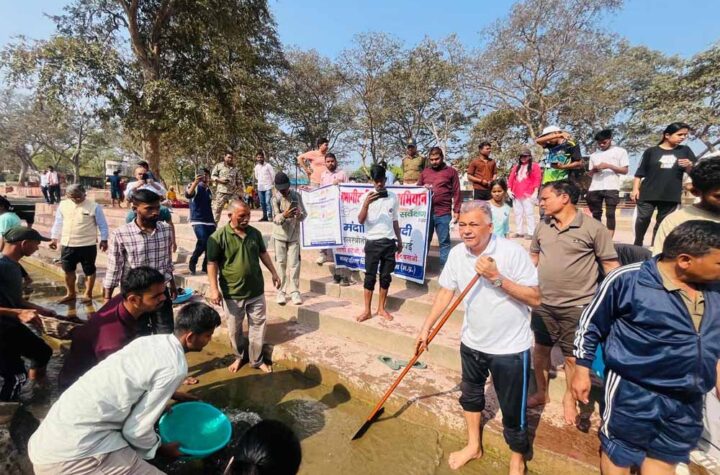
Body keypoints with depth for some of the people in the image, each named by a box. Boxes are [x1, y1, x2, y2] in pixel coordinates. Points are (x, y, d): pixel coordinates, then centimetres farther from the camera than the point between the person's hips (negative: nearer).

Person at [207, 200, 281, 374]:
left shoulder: (255, 233, 0)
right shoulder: (218, 237, -14)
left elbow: (263, 254, 12)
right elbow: (212, 264, -12)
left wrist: (274, 273, 12)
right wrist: (214, 289, -17)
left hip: (256, 291, 3)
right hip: (232, 293, -3)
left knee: (258, 326, 12)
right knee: (235, 329, 16)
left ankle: (257, 360, 30)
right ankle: (239, 357, 40)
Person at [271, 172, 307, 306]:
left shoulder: (297, 196, -2)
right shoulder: (276, 198, -7)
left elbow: (304, 214, -2)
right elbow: (275, 219, -16)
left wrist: (300, 215, -25)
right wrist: (284, 215, -37)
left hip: (294, 235, 1)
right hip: (280, 235, -1)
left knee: (294, 264, 0)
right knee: (281, 264, 4)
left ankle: (294, 291, 9)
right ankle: (280, 291, 14)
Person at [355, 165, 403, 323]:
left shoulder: (393, 197, 6)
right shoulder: (367, 197, -3)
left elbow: (394, 221, 14)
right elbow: (361, 221, -11)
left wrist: (399, 240, 16)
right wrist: (366, 204, -25)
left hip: (389, 242, 3)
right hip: (372, 242, -3)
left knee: (386, 276, 8)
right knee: (370, 276, 1)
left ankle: (381, 308, 20)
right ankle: (367, 310, 9)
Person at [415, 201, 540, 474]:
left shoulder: (512, 252, -20)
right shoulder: (457, 253, -6)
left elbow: (535, 298, -19)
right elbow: (446, 292, 3)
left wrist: (497, 278, -30)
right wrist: (426, 328, 3)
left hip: (510, 347, -5)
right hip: (472, 343, 5)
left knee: (513, 410, 11)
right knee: (470, 395, 24)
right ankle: (474, 446, 49)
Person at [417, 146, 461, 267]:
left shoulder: (451, 171, 4)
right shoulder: (425, 172, 14)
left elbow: (456, 192, 2)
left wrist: (456, 211, -4)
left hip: (443, 213, -3)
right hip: (426, 211, 3)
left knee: (444, 242, 4)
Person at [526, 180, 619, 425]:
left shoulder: (593, 228, -12)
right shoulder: (543, 226, 2)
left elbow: (611, 265, -7)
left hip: (576, 306, -4)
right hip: (543, 303, 5)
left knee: (572, 355, 11)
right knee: (540, 348, 16)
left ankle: (569, 398, 36)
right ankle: (541, 393, 38)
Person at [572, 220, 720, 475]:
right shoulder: (628, 279, -21)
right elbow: (591, 324, -10)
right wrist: (582, 370, -7)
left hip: (688, 399, 5)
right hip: (634, 392, -5)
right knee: (619, 455, 15)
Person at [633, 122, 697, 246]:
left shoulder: (685, 150, 10)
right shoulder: (651, 151, 2)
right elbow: (639, 172, 2)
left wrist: (689, 165, -10)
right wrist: (635, 189, -6)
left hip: (671, 196, 3)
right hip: (648, 194, -3)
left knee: (663, 223, 6)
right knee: (643, 219, -6)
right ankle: (637, 244, 8)